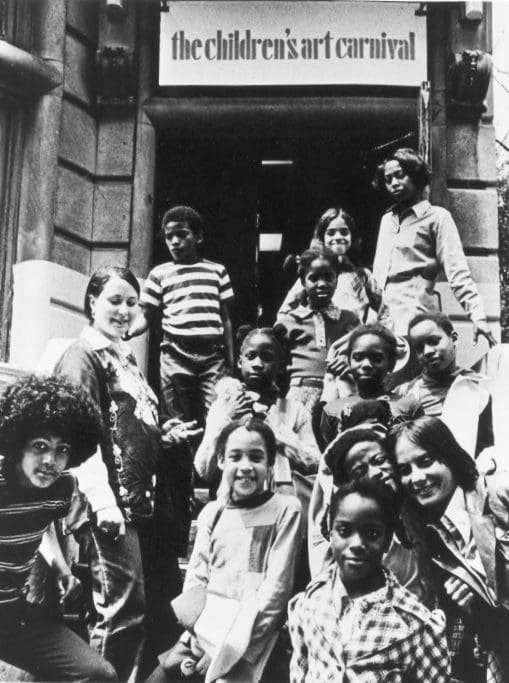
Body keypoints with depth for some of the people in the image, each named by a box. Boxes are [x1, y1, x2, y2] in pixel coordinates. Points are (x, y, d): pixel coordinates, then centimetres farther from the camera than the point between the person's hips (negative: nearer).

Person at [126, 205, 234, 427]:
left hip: (213, 357, 0)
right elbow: (146, 316, 8)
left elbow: (225, 318, 15)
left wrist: (230, 360, 11)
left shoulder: (217, 271, 12)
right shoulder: (159, 274, 9)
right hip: (175, 357, 0)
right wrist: (127, 331, -13)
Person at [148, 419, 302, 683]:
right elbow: (196, 577, 8)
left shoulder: (285, 509, -1)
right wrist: (192, 635, -8)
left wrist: (229, 647, -11)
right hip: (203, 629, 4)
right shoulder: (212, 512, 11)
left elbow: (276, 585, -6)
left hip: (249, 635, -4)